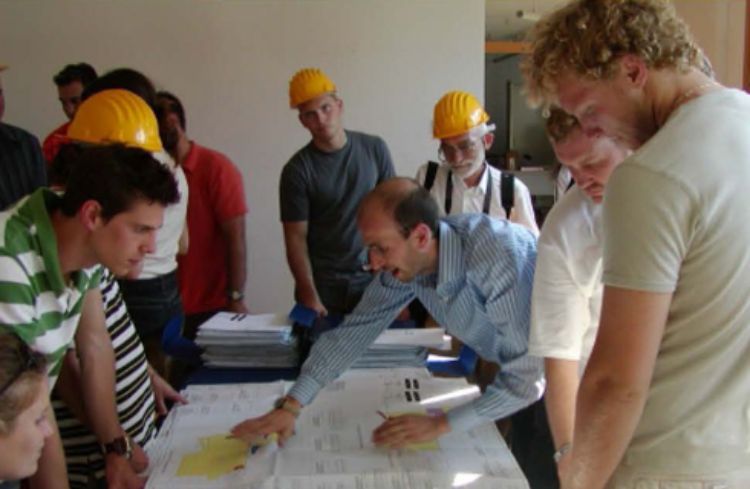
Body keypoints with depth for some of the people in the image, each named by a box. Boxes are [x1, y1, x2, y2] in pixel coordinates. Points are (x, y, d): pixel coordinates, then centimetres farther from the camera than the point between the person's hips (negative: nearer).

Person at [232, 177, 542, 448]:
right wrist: (289, 407, -17)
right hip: (511, 370, 5)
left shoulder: (497, 260, -39)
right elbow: (355, 331, -10)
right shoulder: (405, 261, -17)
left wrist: (441, 425, -31)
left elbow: (529, 378, -36)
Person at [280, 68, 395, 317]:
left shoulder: (374, 149, -1)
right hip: (324, 286, -1)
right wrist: (309, 295, -15)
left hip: (373, 278, 2)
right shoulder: (297, 170, -7)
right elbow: (296, 238, -7)